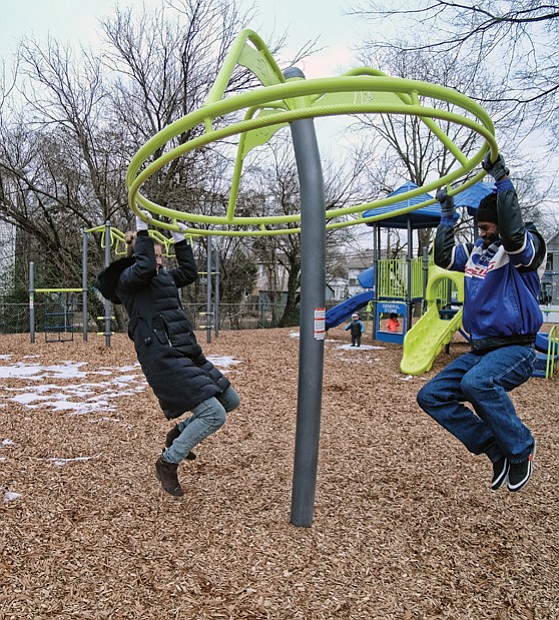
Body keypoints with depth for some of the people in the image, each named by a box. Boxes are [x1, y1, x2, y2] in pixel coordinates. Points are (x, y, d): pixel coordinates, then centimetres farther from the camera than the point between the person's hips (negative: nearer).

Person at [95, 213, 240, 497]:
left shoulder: (162, 276, 20)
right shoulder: (126, 280, -5)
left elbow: (189, 272, 28)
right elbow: (144, 266, -25)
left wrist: (180, 240, 25)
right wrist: (142, 232, -16)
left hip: (188, 354, 10)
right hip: (163, 359, -10)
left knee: (230, 401, 15)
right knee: (214, 414, -15)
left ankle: (179, 433, 30)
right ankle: (167, 462, 4)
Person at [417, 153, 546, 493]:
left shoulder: (530, 245, -7)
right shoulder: (477, 250, 14)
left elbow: (512, 233, -29)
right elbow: (444, 257, 21)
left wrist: (503, 180, -27)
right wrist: (448, 214, 19)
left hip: (515, 350, -8)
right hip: (479, 349, 8)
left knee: (477, 382, -38)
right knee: (431, 396, -3)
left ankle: (520, 447, -12)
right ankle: (496, 448, 1)